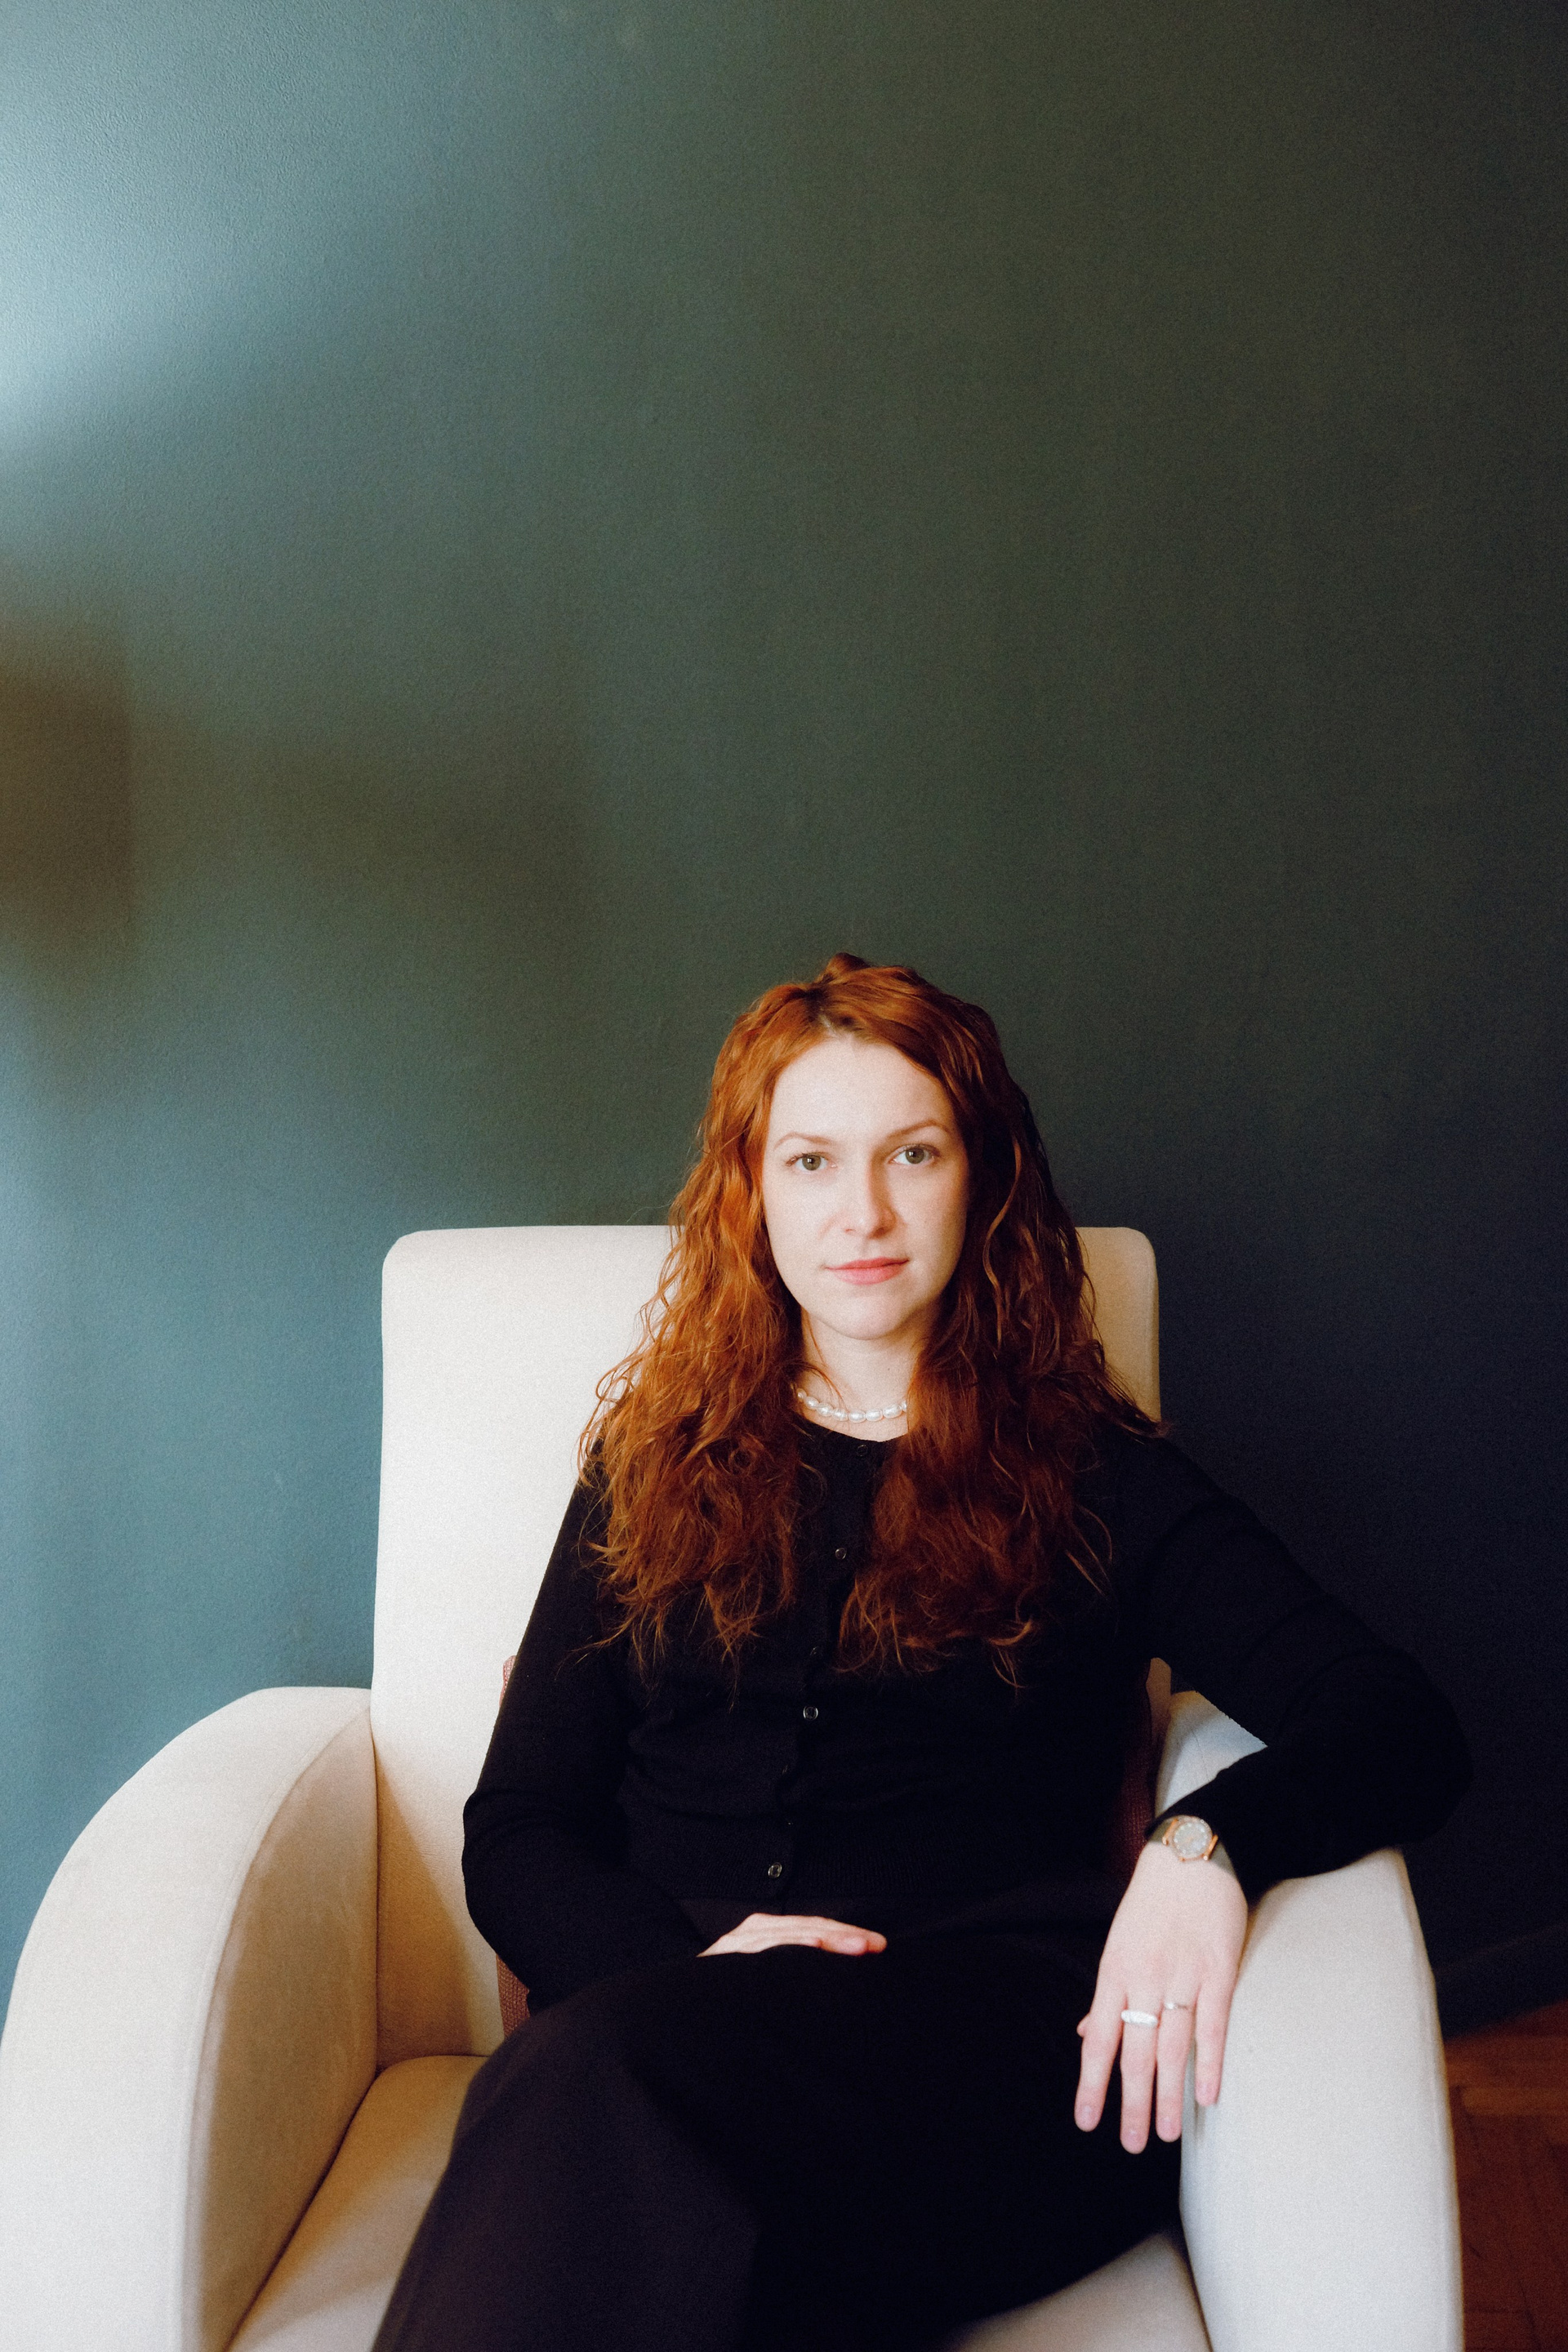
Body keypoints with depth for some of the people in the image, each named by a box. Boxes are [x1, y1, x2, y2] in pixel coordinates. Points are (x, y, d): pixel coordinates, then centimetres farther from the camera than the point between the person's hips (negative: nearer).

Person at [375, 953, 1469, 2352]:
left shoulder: (1097, 1478, 16)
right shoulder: (656, 1467, 21)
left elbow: (1407, 1727, 5)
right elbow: (516, 1834, 14)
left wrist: (1208, 1844, -18)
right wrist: (689, 1955, -8)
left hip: (992, 2044, -1)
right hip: (667, 2007, 2)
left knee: (600, 2077, -34)